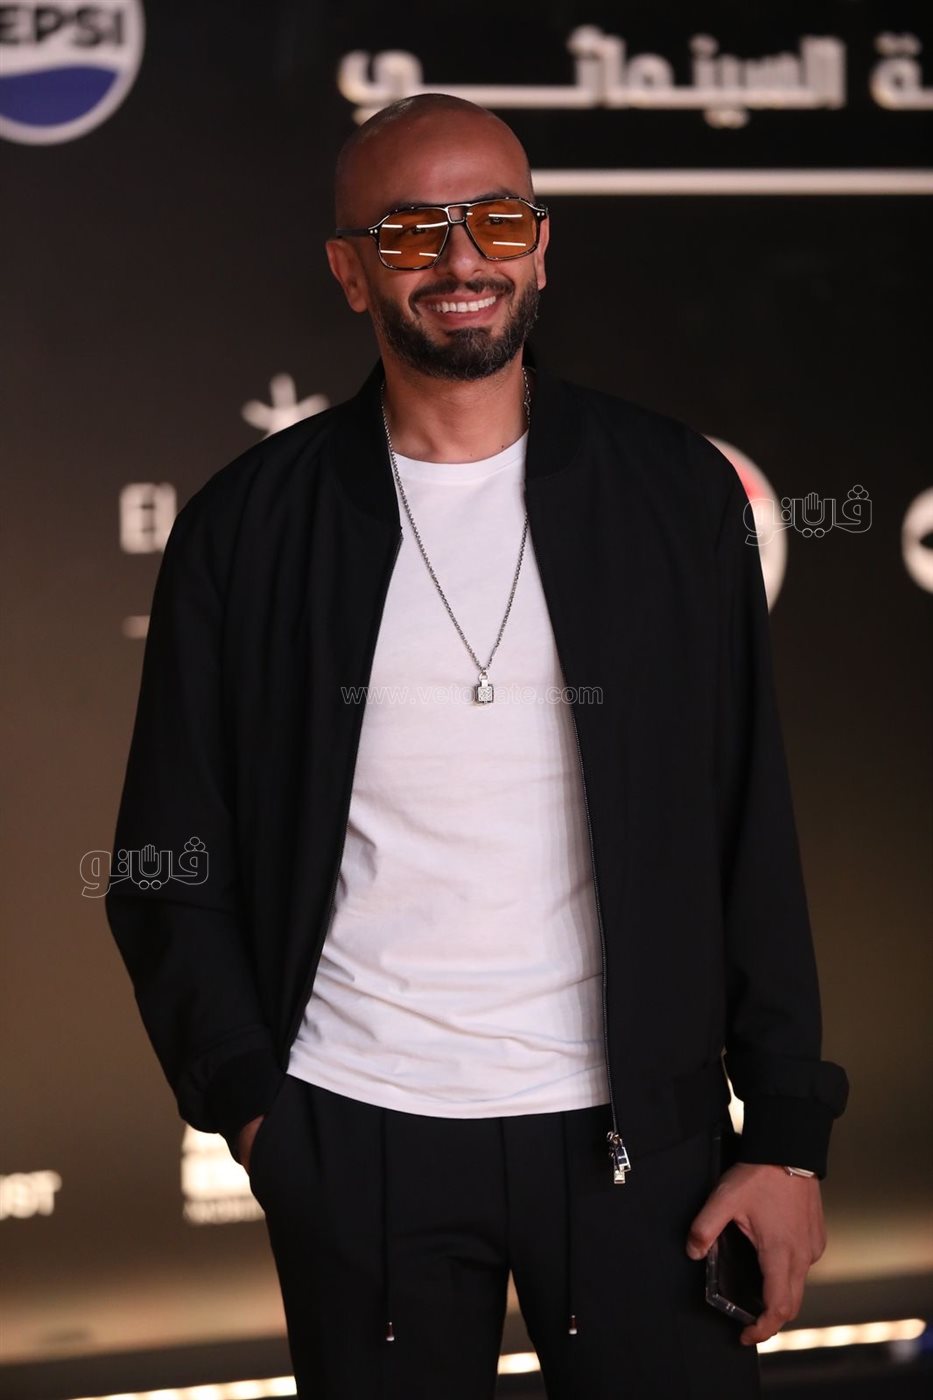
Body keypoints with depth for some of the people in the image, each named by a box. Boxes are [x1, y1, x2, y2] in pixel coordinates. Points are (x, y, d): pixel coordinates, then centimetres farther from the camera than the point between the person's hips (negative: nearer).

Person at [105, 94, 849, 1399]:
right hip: (352, 1139, 0)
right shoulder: (249, 526, 1)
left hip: (635, 1124, 0)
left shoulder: (676, 491, 2)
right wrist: (247, 1099, -5)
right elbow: (173, 862, 5)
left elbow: (753, 837, 2)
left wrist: (789, 1130, -1)